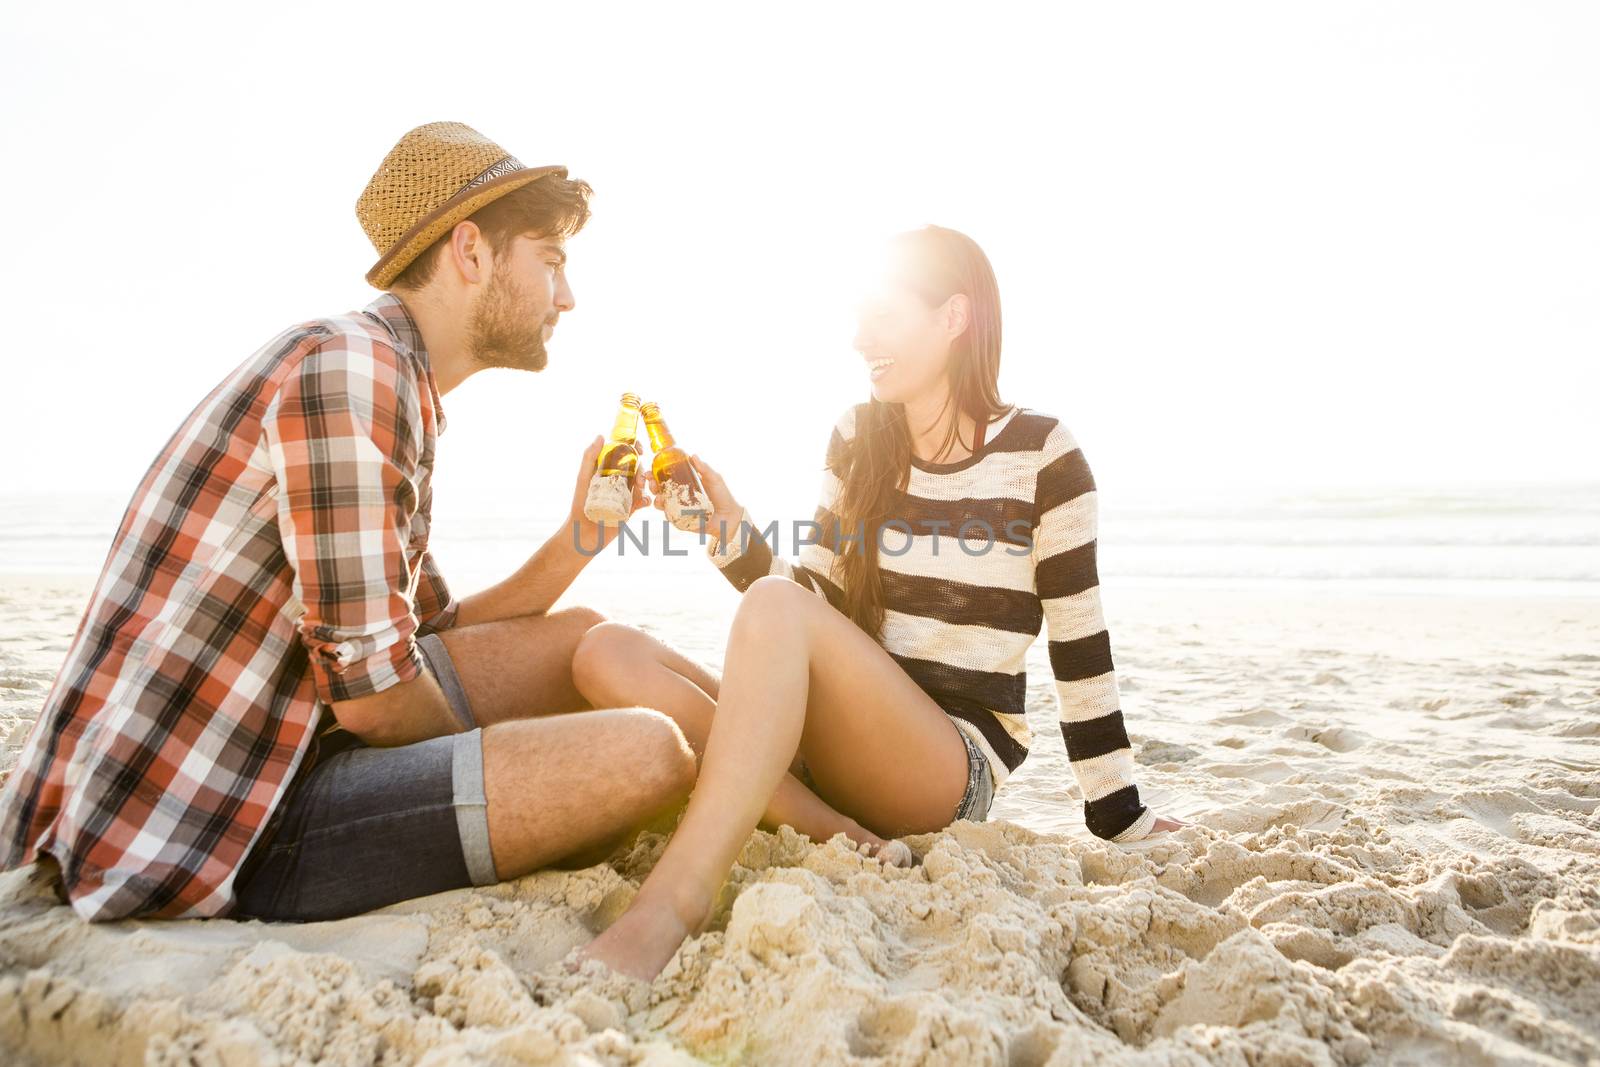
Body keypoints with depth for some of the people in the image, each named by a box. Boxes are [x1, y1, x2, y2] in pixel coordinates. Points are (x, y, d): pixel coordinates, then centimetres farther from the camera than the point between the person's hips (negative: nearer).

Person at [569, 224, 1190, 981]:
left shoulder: (1041, 455, -5)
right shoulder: (856, 440, 8)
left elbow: (1080, 648, -2)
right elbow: (817, 603, 8)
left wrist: (1121, 821, 2)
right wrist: (728, 528, -8)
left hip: (955, 768, -5)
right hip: (826, 745, 6)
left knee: (775, 608, -32)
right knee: (606, 650, -15)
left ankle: (672, 904, -39)